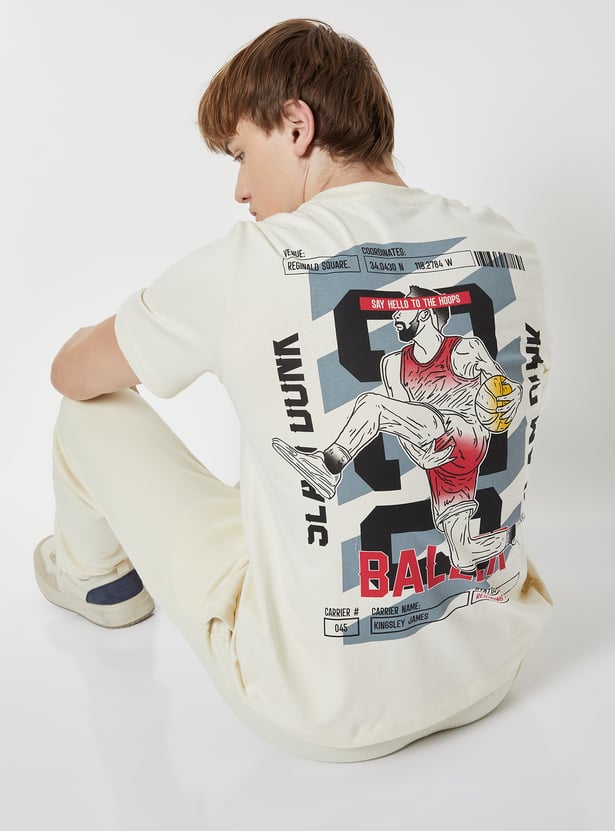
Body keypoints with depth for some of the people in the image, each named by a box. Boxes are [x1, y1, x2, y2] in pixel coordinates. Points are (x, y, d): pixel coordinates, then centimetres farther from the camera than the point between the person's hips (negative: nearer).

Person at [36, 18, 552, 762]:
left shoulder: (249, 262, -18)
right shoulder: (509, 248, -4)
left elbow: (73, 372, -1)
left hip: (321, 710, -4)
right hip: (493, 671, 6)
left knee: (92, 411, 9)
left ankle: (97, 578, 42)